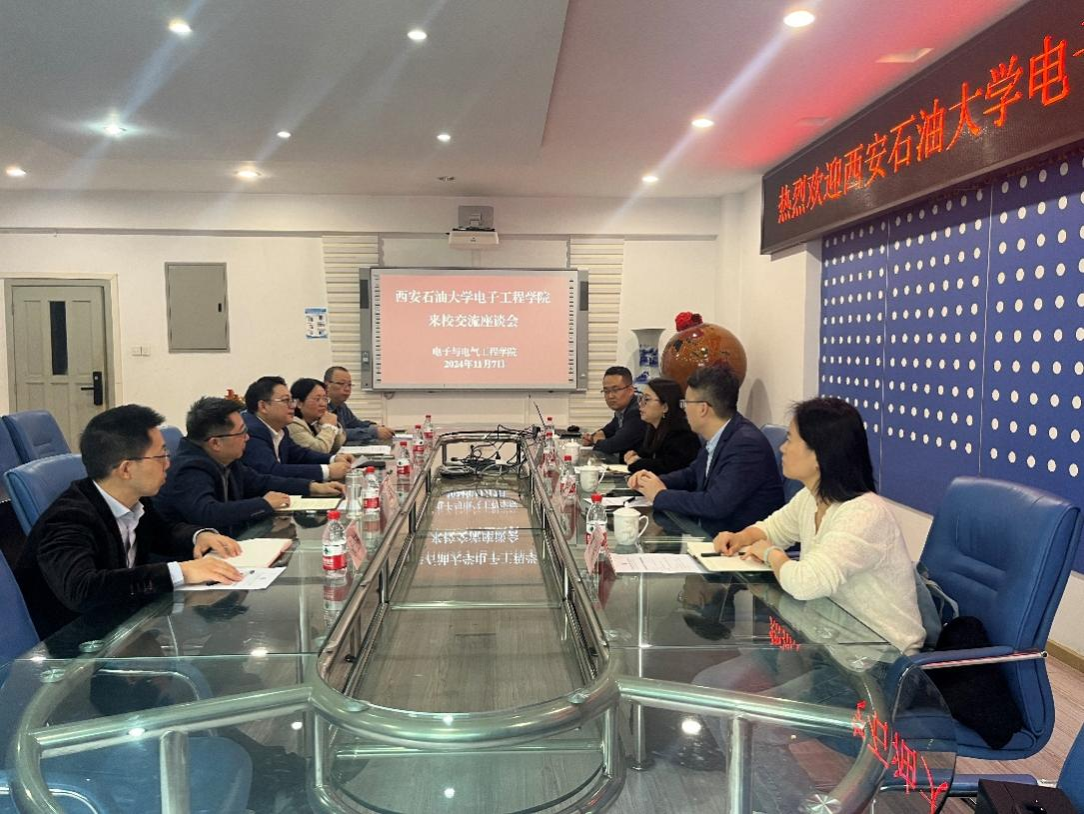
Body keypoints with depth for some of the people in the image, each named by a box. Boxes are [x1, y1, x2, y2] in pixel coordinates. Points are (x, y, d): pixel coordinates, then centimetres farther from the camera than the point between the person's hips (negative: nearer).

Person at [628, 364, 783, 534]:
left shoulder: (747, 444, -23)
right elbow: (692, 474, 20)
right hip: (709, 530, 8)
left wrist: (661, 496, -16)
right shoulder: (716, 437, 3)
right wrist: (656, 481, 2)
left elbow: (717, 504, -28)